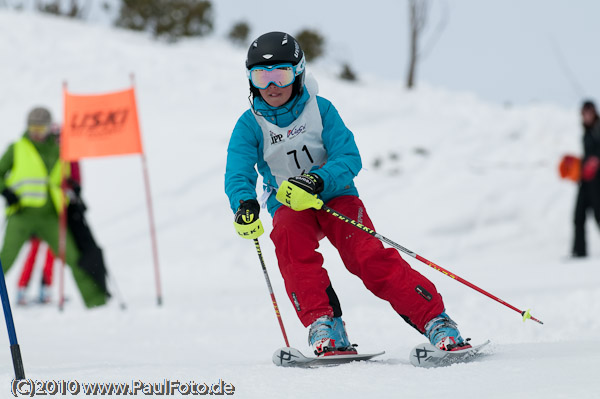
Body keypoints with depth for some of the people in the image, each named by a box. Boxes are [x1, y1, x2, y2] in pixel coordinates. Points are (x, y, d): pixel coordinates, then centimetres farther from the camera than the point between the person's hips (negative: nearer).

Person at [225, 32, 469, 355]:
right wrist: (244, 204, -39)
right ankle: (323, 324, -34)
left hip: (335, 195, -1)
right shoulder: (250, 125, -3)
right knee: (290, 241, -34)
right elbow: (237, 175, -15)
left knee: (368, 256, -23)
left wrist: (318, 181, -34)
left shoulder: (320, 110, -5)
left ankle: (435, 320, -20)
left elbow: (349, 158, -13)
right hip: (289, 207, 1)